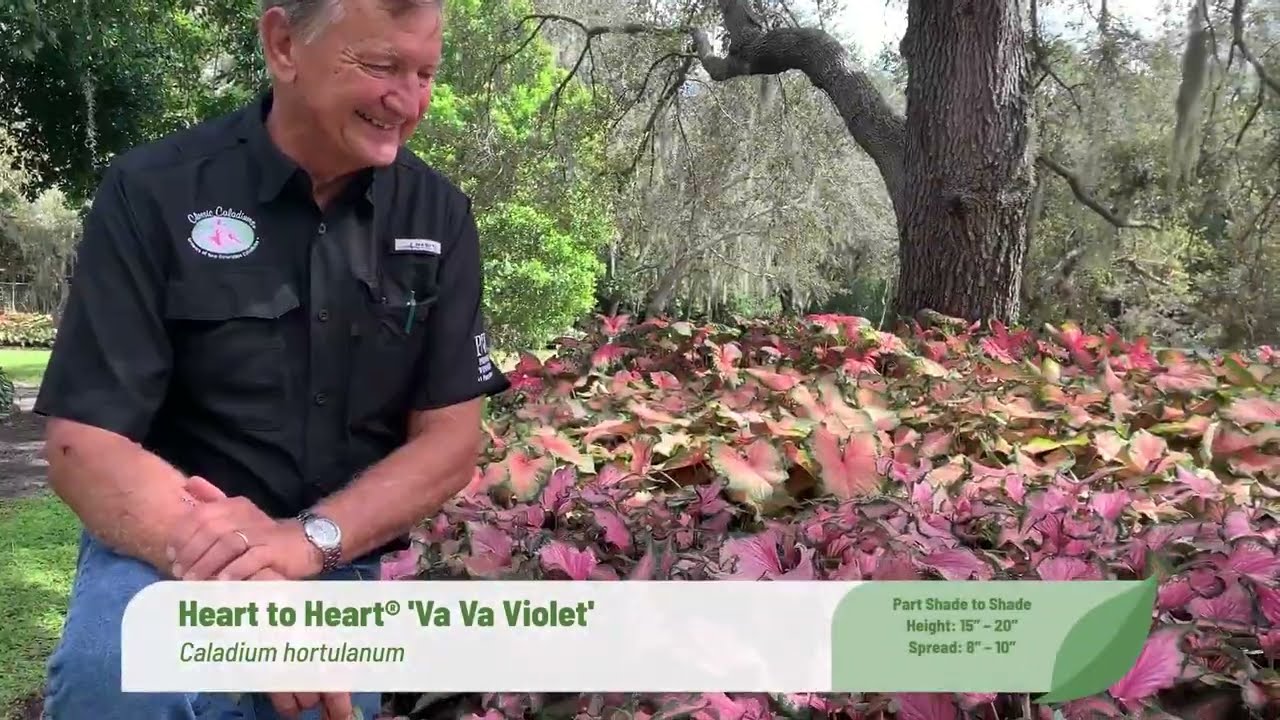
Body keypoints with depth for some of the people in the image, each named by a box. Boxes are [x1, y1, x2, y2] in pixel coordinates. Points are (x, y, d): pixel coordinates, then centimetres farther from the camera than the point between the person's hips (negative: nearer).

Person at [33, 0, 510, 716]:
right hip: (168, 544, -3)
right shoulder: (155, 192, -10)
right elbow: (84, 444, -14)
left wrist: (308, 541, -22)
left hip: (347, 567, 3)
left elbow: (452, 438, -4)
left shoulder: (438, 215, -1)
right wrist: (236, 581, -30)